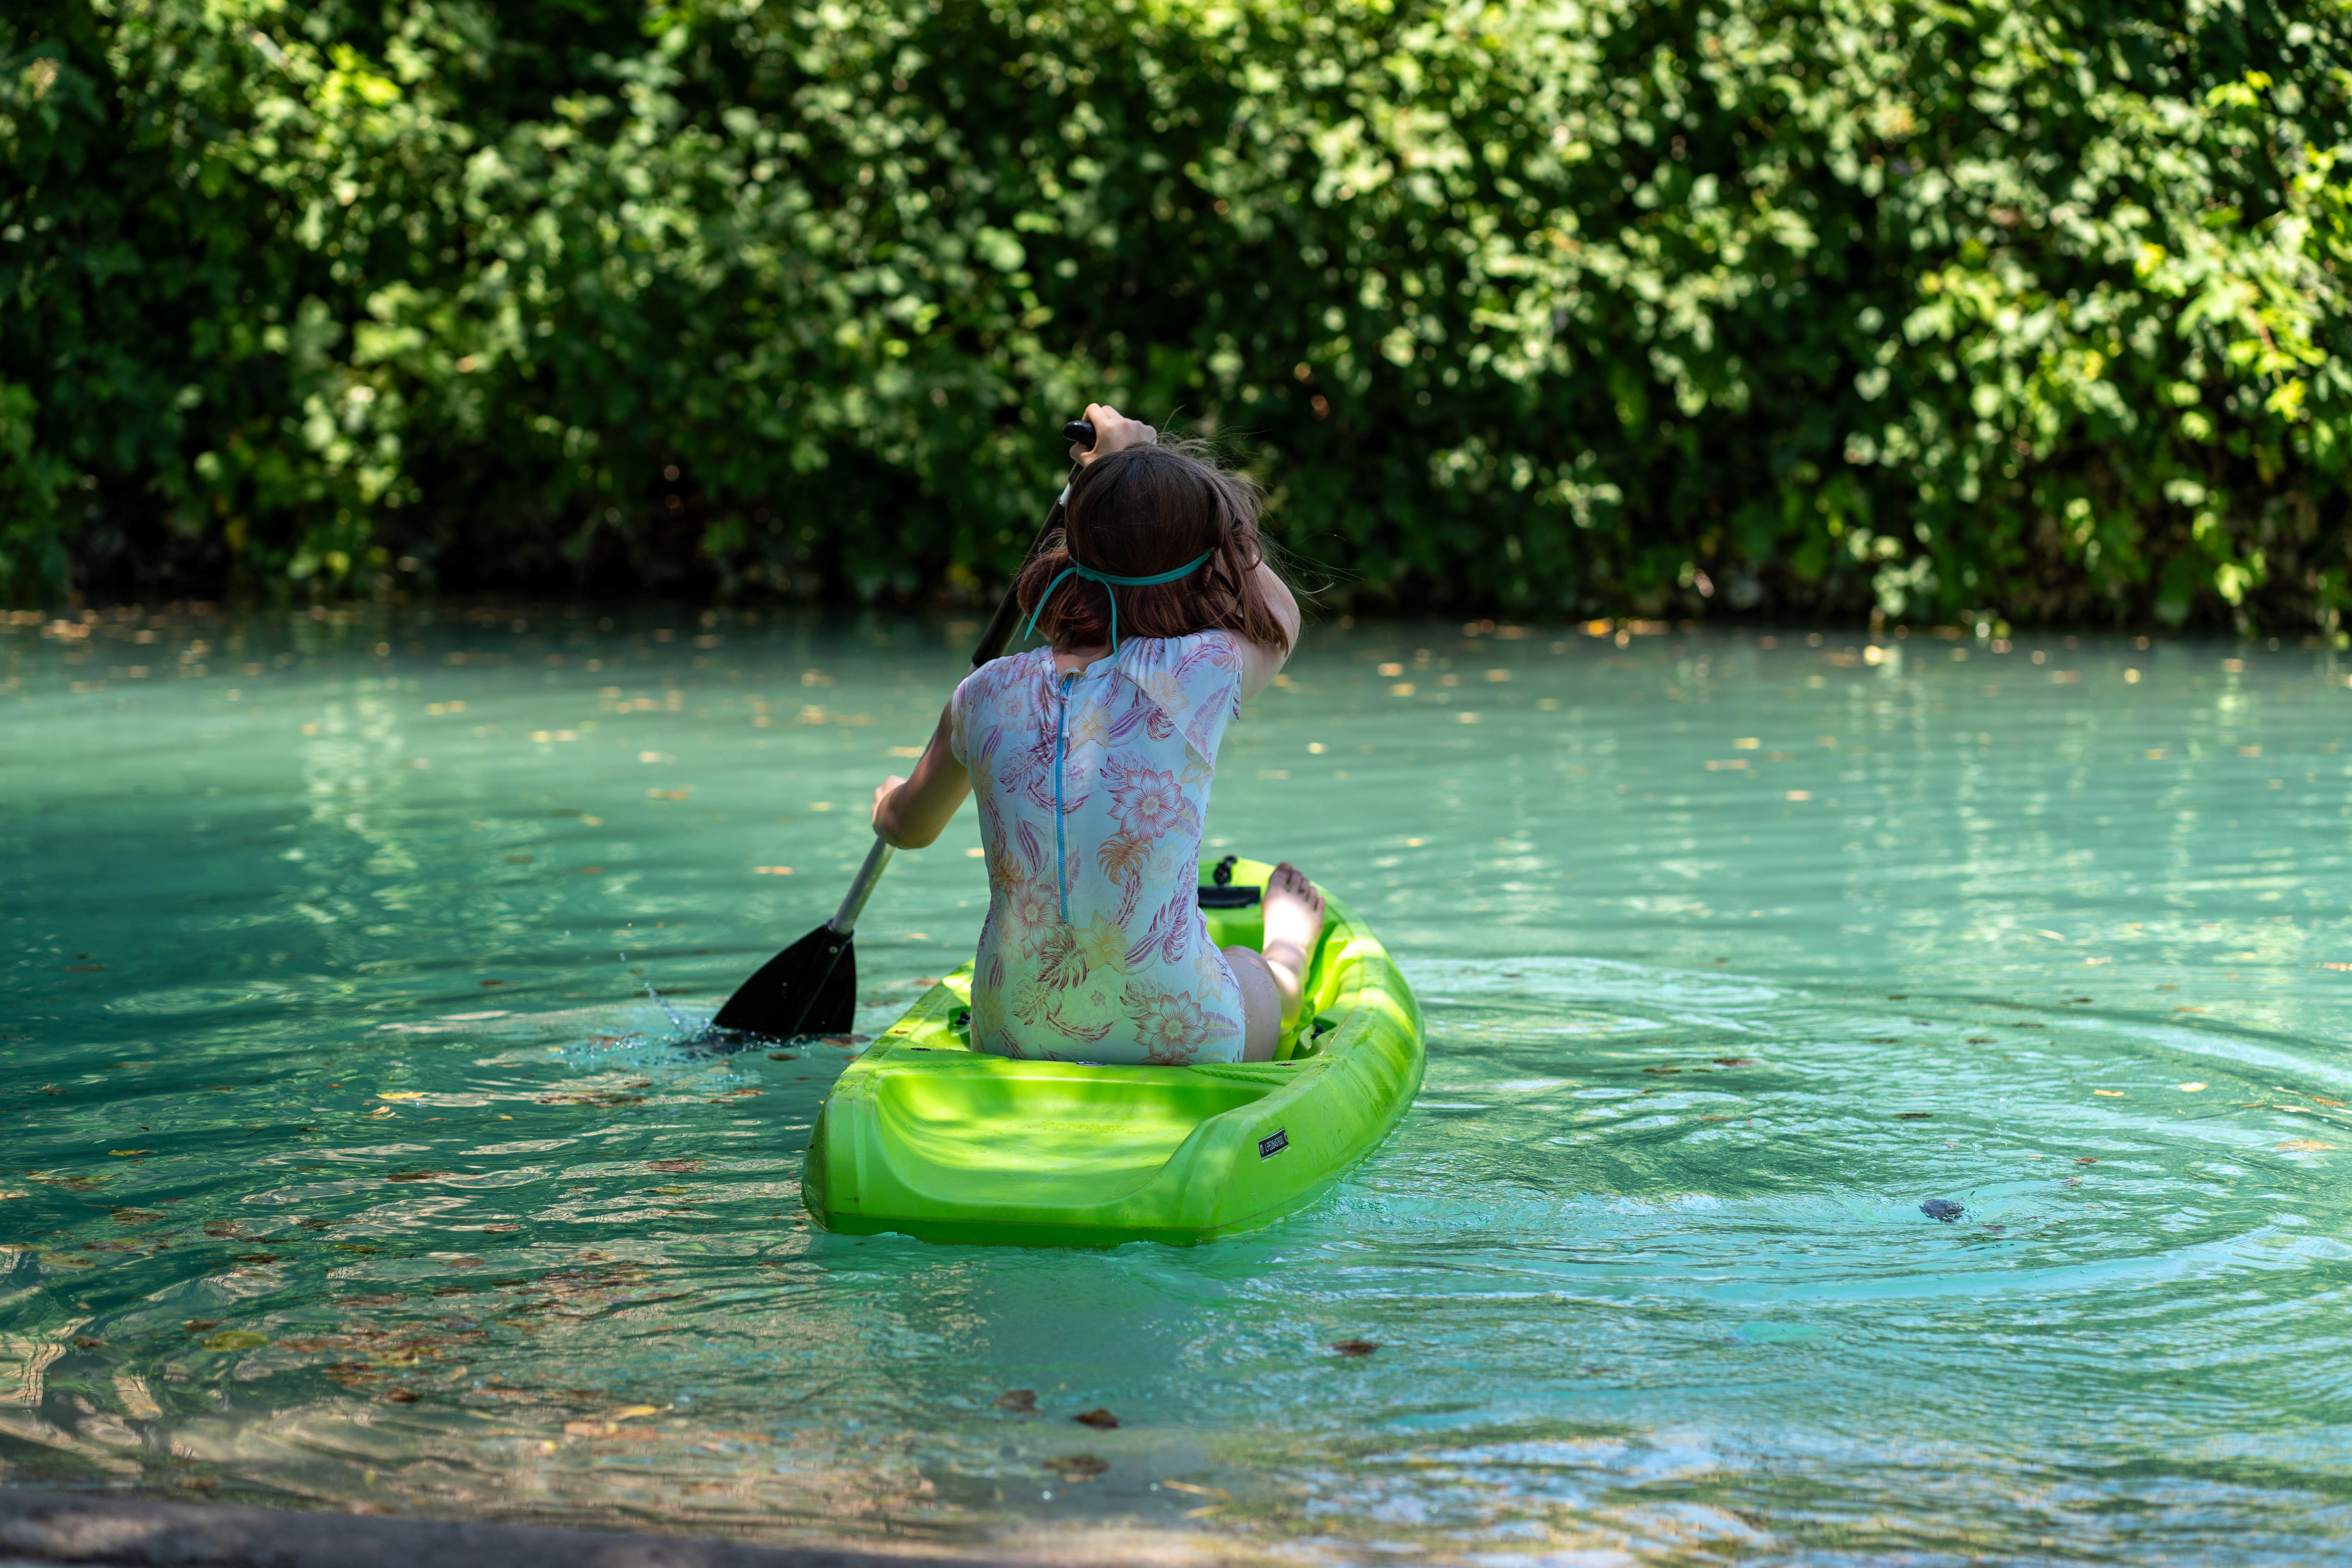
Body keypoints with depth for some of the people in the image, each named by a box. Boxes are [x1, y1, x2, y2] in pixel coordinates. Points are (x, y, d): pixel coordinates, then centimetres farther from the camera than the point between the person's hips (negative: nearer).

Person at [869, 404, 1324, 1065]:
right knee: (1265, 979, 33)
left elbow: (909, 828, 17)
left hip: (1009, 1037, 2)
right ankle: (1287, 945, 63)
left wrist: (890, 798, 42)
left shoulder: (986, 695, -4)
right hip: (1182, 1045, -2)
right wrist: (1144, 458, 22)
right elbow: (1281, 615, 14)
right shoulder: (1204, 674, -13)